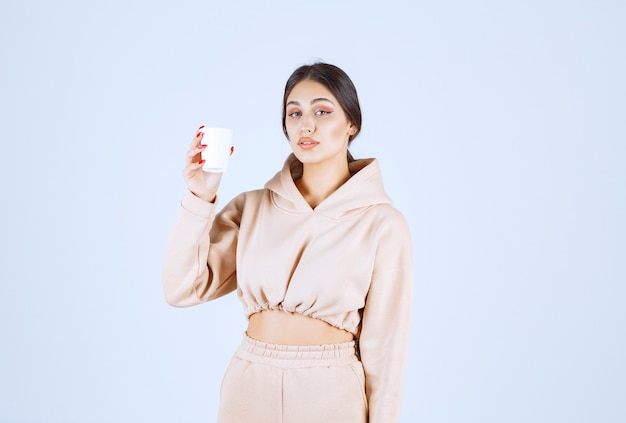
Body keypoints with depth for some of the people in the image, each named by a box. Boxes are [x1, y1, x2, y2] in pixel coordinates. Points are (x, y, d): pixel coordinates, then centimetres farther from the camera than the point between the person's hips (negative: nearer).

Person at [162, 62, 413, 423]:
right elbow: (183, 288, -6)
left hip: (331, 394, -3)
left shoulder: (383, 224, -9)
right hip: (249, 387, 3)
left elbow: (383, 344, -6)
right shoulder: (252, 207, 0)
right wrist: (200, 199, -16)